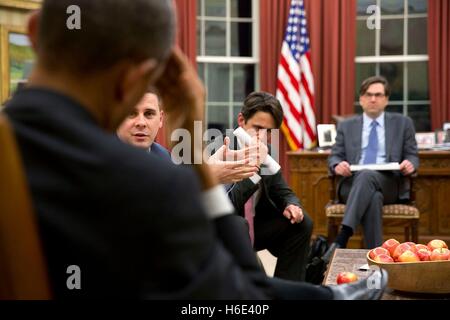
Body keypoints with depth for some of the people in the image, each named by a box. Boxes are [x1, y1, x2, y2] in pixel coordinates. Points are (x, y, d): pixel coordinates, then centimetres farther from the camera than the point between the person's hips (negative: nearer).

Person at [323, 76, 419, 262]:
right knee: (373, 197, -37)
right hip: (353, 182, 1)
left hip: (389, 184, -1)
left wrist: (410, 164, -12)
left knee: (367, 176, -38)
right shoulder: (347, 126, 20)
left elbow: (412, 156, 15)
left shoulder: (402, 124, 18)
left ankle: (341, 240, -51)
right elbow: (334, 156, 14)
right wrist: (337, 165, -12)